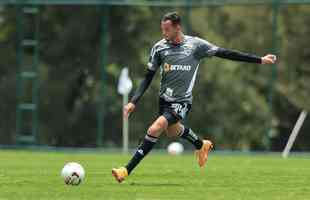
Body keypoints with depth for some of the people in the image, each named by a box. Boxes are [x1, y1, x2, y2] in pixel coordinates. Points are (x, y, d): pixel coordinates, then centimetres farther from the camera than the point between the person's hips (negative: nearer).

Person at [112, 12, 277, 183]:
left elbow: (224, 53, -5)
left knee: (155, 129, -23)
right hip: (164, 98, 5)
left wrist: (259, 60, -4)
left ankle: (127, 170, -20)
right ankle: (201, 145, 56)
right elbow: (148, 77, 3)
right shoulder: (159, 48, -4)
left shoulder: (195, 45, -11)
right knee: (172, 130, 24)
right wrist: (134, 101, -7)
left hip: (182, 101, -5)